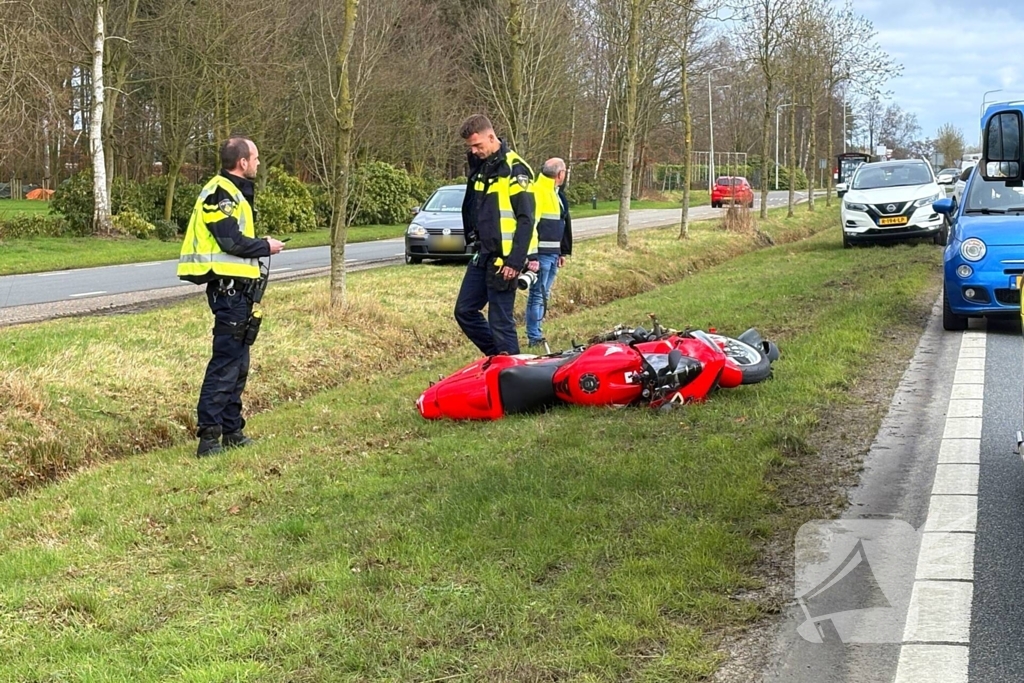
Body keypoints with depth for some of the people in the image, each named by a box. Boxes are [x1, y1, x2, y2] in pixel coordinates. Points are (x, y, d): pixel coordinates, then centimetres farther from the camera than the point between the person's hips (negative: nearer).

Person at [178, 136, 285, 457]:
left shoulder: (233, 191, 19)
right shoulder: (220, 193, -14)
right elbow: (232, 242, -21)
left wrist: (258, 245, 4)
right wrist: (266, 247, -8)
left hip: (236, 289, 11)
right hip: (229, 287, -11)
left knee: (238, 362, 15)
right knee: (226, 362, -10)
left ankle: (232, 430, 23)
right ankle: (208, 436, -9)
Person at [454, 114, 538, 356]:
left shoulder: (514, 169, -13)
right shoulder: (478, 166, 12)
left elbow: (526, 219, -16)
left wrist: (515, 260, -21)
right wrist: (473, 240, 13)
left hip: (504, 259, -9)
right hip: (482, 255, 9)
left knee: (500, 321, -7)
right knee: (465, 311, 11)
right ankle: (498, 358, 23)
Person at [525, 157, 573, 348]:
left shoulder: (557, 193, 18)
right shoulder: (537, 191, -14)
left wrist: (563, 251, 24)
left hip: (553, 253, 10)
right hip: (541, 253, -10)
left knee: (544, 295, 13)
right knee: (537, 295, -6)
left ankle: (537, 334, 20)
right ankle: (534, 337, -3)